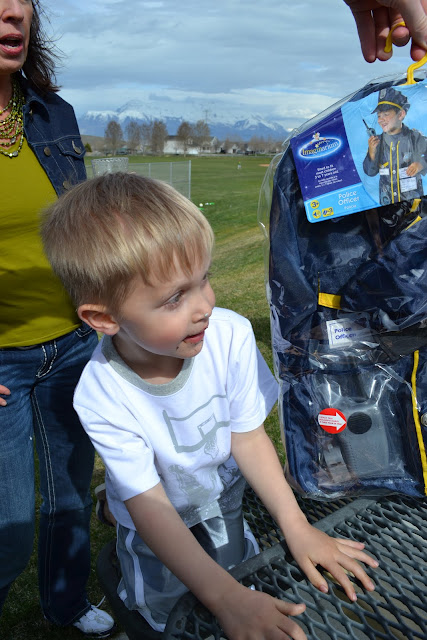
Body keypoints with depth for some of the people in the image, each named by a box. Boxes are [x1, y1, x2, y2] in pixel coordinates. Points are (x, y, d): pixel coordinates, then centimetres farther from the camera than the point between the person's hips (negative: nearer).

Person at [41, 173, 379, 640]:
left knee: (236, 565, 23)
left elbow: (247, 436, -17)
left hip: (222, 494, 2)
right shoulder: (103, 397, -34)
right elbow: (150, 507, -29)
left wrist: (296, 526, -22)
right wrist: (226, 598, -36)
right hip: (158, 525, -1)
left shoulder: (230, 335, -31)